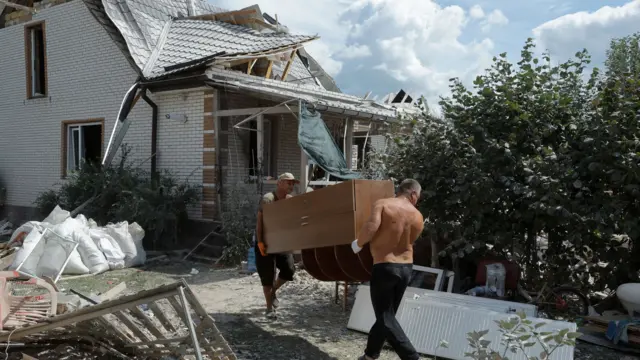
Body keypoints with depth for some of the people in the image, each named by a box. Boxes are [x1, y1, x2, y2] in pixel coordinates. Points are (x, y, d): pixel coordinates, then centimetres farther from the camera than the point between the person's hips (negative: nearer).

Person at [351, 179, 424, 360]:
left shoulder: (382, 204, -8)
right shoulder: (418, 217, 5)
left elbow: (371, 227, -23)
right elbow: (408, 240, 10)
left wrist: (358, 244, -6)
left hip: (384, 267, -5)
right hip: (406, 268, 6)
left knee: (385, 317, 2)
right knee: (386, 315, 18)